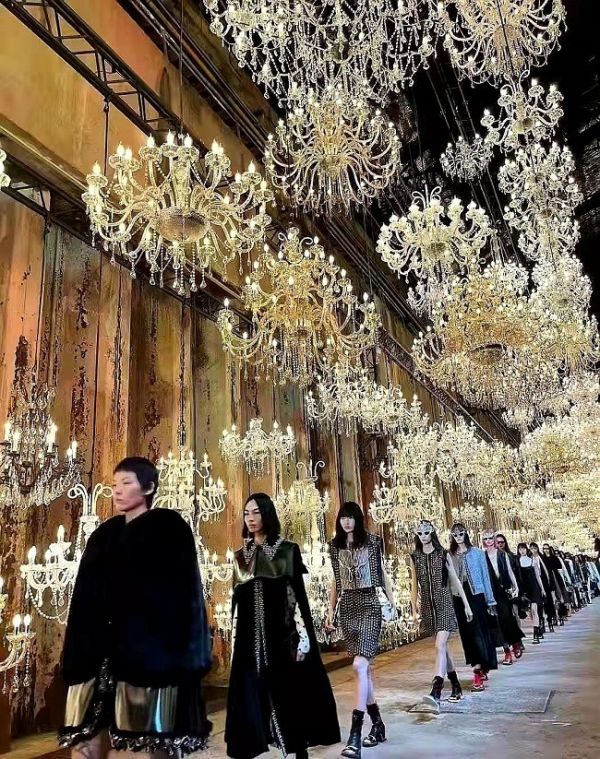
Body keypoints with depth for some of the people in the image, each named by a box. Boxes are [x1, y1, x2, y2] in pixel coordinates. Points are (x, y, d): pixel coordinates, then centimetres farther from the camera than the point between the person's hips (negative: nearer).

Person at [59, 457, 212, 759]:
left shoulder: (169, 528, -3)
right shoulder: (104, 534, 15)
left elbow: (182, 592, -8)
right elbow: (86, 595, 15)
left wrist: (176, 653, -14)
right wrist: (76, 652, 10)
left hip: (148, 650, -6)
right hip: (100, 650, 6)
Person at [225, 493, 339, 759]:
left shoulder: (288, 550, -2)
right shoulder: (240, 556, 8)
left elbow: (299, 594, -4)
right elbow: (237, 599, 9)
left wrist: (303, 637, -10)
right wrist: (234, 641, 7)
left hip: (283, 633, -3)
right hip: (251, 637, 3)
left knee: (292, 693, 4)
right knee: (252, 694, 4)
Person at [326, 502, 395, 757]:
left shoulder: (372, 541, -1)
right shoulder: (335, 546, 9)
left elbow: (382, 574, 5)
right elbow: (336, 582, 14)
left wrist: (392, 603, 0)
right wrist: (331, 611, 11)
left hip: (369, 604, -4)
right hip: (347, 606, 4)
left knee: (359, 665, -16)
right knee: (364, 667, 10)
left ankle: (355, 734, -15)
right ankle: (377, 724, 23)